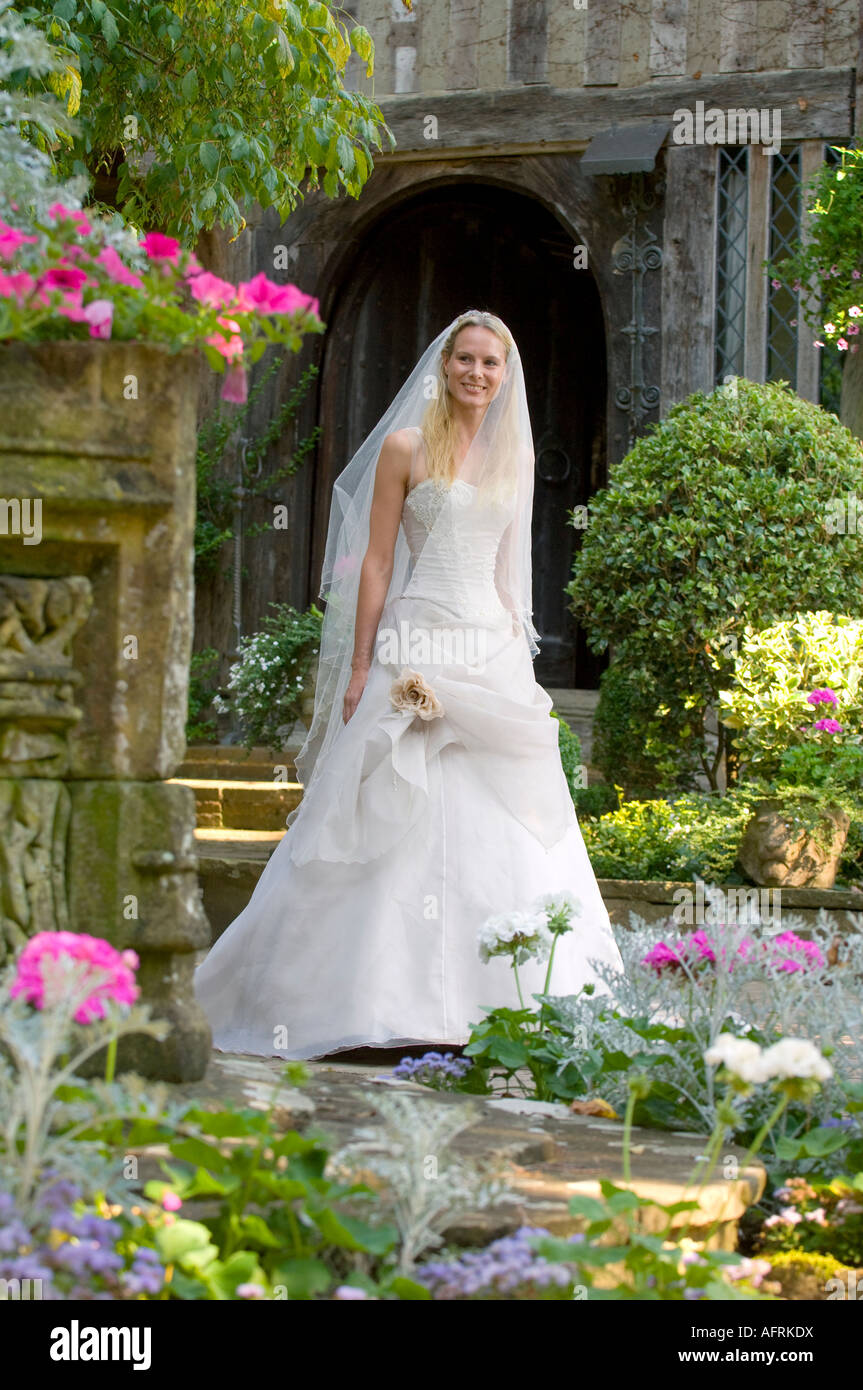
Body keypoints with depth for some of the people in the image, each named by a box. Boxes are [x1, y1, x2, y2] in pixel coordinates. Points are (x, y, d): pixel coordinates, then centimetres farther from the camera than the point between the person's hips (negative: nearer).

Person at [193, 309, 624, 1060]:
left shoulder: (517, 454, 13)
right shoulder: (406, 447, -1)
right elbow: (376, 562, -2)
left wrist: (520, 654, 13)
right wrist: (360, 669, -7)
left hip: (496, 649, 5)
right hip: (421, 651, -5)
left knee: (502, 823, 2)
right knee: (405, 822, -6)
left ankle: (495, 995, 7)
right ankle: (392, 995, -1)